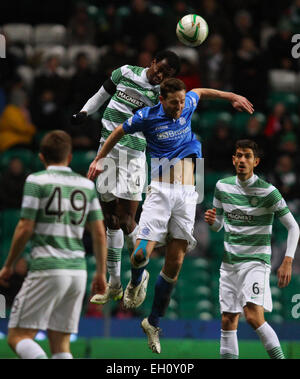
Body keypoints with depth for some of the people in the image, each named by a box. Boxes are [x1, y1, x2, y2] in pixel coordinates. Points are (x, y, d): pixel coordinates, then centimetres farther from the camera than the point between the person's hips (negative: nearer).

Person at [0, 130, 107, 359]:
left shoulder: (36, 181, -3)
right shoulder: (87, 185, 12)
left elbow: (25, 229, -7)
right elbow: (99, 233, 10)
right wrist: (101, 273, 16)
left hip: (47, 270, -5)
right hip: (78, 270, 5)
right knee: (60, 343, 11)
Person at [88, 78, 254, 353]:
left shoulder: (188, 106, 8)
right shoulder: (147, 117, -2)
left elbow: (200, 92, 32)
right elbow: (118, 133, 15)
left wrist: (233, 97, 39)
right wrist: (99, 160, 23)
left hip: (187, 195, 3)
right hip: (160, 192, -3)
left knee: (174, 264, -1)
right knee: (141, 255, -19)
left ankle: (154, 323, 13)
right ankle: (137, 280, 19)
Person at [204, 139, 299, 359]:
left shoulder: (268, 191, -10)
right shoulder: (222, 187, 5)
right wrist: (211, 221, -8)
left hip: (256, 261, -5)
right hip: (230, 263, 5)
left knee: (254, 316, -22)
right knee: (228, 322, 3)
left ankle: (279, 357, -14)